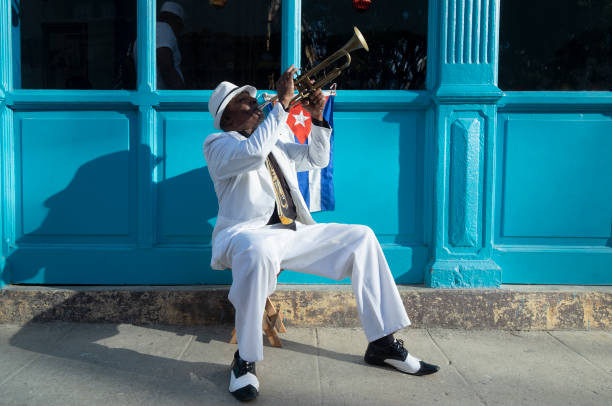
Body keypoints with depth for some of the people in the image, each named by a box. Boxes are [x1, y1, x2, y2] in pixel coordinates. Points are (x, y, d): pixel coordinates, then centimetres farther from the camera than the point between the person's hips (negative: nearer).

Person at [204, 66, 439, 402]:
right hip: (247, 233, -7)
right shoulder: (217, 144, 1)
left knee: (361, 236, -2)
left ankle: (383, 343, -1)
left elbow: (317, 158, 25)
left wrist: (316, 119, 10)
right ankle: (245, 360, -27)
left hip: (291, 232, 7)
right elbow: (253, 152, -21)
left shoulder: (277, 143, 25)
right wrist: (282, 103, -17)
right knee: (259, 251, -43)